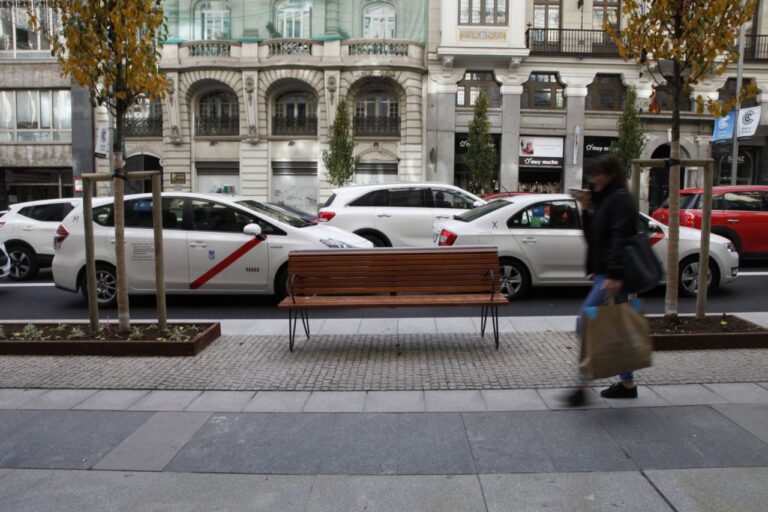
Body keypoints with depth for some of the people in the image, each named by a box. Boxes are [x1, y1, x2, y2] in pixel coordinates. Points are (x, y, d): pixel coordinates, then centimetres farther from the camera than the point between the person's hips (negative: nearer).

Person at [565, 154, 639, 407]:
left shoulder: (620, 199, -10)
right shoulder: (602, 199, 18)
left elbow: (620, 238, -20)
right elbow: (592, 238, 18)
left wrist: (615, 275, -27)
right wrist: (586, 210, 5)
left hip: (612, 276, -10)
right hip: (603, 273, 10)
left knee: (585, 323, -12)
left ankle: (582, 385, -7)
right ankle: (627, 384, 24)